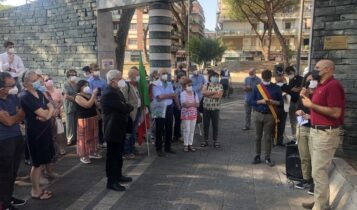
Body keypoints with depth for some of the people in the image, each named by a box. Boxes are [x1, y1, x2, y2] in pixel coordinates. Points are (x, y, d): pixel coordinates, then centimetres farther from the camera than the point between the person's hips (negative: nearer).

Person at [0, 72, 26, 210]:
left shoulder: (13, 97, 2)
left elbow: (20, 118, 7)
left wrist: (13, 117, -15)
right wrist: (20, 112, -5)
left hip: (17, 137, 7)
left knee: (13, 171, 17)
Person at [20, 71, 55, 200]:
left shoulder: (39, 93, 9)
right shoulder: (25, 96, -17)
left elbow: (52, 109, 6)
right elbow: (43, 113, -23)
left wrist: (46, 114, -15)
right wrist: (48, 111, -1)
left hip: (45, 130, 8)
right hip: (35, 133, -8)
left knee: (43, 161, 16)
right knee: (37, 163, 3)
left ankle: (37, 187, 30)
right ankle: (36, 191, 19)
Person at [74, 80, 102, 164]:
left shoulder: (89, 95, 11)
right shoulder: (78, 97, -13)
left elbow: (94, 105, 16)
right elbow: (88, 105, -27)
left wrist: (95, 95, 6)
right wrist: (94, 95, -24)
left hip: (93, 118, 8)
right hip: (84, 120, -8)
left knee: (93, 136, 15)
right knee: (84, 137, -1)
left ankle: (92, 152, 29)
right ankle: (83, 156, 9)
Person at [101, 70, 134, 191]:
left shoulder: (117, 91, 10)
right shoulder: (109, 94, -23)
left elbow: (124, 107, 12)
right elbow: (124, 108, -26)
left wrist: (128, 107, -10)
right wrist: (131, 107, -6)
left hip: (119, 128, 10)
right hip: (113, 130, -10)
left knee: (118, 154, 20)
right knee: (112, 156, 1)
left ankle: (118, 175, 35)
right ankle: (111, 181, 11)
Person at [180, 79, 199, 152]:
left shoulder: (194, 93, 7)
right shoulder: (183, 94, -7)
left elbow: (197, 104, 1)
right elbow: (184, 104, -18)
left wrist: (189, 104, -13)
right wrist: (193, 103, -8)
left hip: (194, 114, 5)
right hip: (186, 114, -5)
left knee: (192, 130, 8)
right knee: (187, 130, -2)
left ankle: (190, 144, 16)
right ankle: (185, 145, 9)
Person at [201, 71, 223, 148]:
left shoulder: (220, 86, 1)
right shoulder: (206, 85, 4)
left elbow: (219, 96, -14)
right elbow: (203, 92, -16)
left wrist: (208, 94, -12)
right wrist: (214, 92, -15)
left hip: (215, 108, -1)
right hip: (206, 108, 1)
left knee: (215, 125, 5)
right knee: (205, 125, 7)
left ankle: (215, 140, 16)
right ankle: (205, 140, 19)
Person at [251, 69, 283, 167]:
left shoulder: (276, 88, 1)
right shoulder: (257, 87, 3)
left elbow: (281, 102, 3)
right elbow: (251, 101, 3)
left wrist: (273, 102, -17)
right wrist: (260, 101, -15)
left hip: (270, 116, -1)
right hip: (258, 115, 1)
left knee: (268, 138, 3)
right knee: (258, 137, 7)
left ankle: (267, 158, 13)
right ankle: (257, 156, 17)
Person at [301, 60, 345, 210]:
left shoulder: (333, 86, -17)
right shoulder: (321, 86, 15)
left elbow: (335, 112, -24)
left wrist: (311, 105, -21)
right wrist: (307, 98, 7)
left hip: (326, 133, -10)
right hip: (317, 131, 10)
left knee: (319, 172, -5)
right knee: (318, 170, 17)